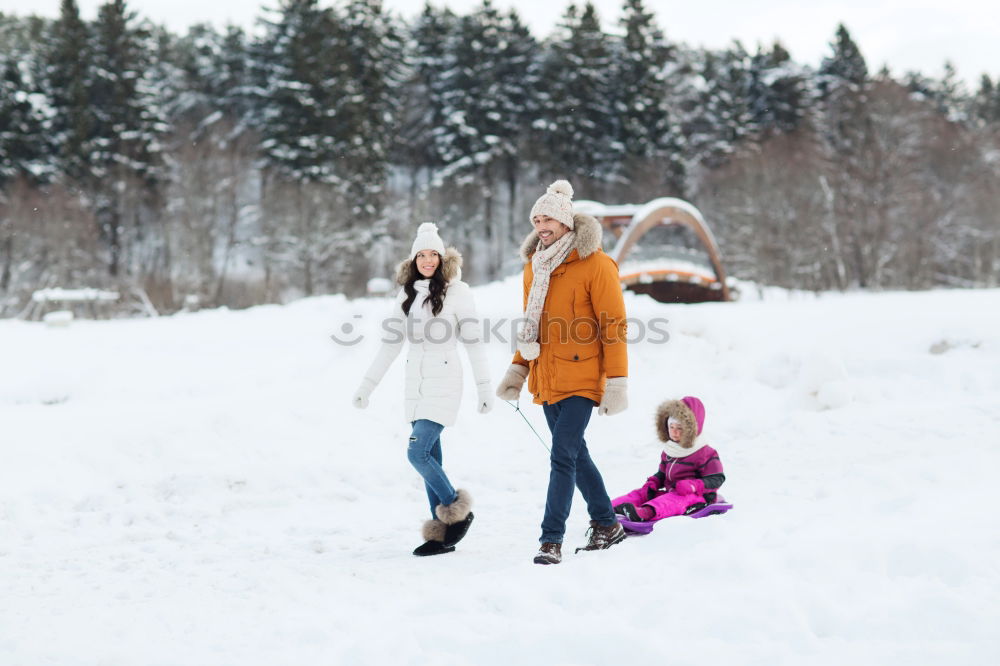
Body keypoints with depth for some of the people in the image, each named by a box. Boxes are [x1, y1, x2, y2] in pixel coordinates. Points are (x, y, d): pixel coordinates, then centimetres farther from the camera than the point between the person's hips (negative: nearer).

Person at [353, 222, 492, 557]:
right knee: (430, 459, 5)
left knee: (418, 453, -16)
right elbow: (391, 344, 17)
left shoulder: (457, 291, -5)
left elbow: (473, 342, -5)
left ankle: (458, 513, 2)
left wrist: (485, 387, -7)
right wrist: (367, 384, 16)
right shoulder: (407, 295, 12)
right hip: (416, 385, 6)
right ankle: (442, 533, 10)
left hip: (443, 384, -6)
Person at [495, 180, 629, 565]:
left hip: (581, 379, -7)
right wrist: (518, 368, 9)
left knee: (562, 456, -13)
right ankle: (607, 525, 29)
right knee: (575, 454, 15)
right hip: (547, 380, 7)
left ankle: (551, 541, -13)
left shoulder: (594, 264, -10)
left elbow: (613, 326, -11)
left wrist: (616, 381, -15)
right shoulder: (534, 266, 11)